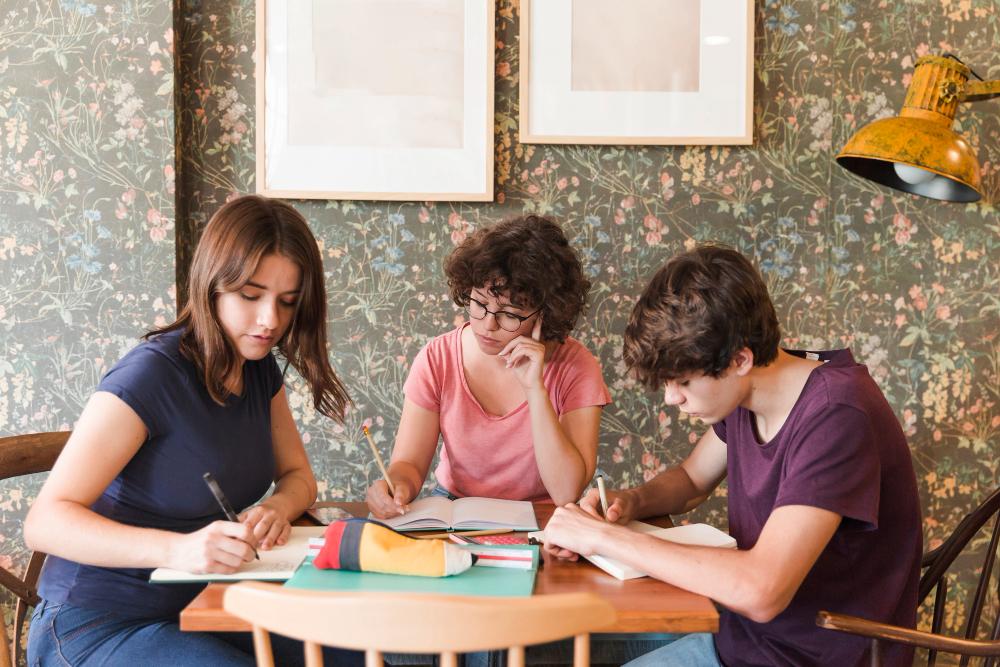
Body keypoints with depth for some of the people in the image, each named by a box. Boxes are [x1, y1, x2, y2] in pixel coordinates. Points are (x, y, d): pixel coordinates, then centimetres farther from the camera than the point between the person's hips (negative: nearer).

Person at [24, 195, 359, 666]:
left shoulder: (261, 369, 3)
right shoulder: (151, 375, -20)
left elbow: (298, 477, 13)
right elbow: (45, 521, -25)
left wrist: (277, 508, -11)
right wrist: (176, 549, -40)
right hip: (101, 625, -7)